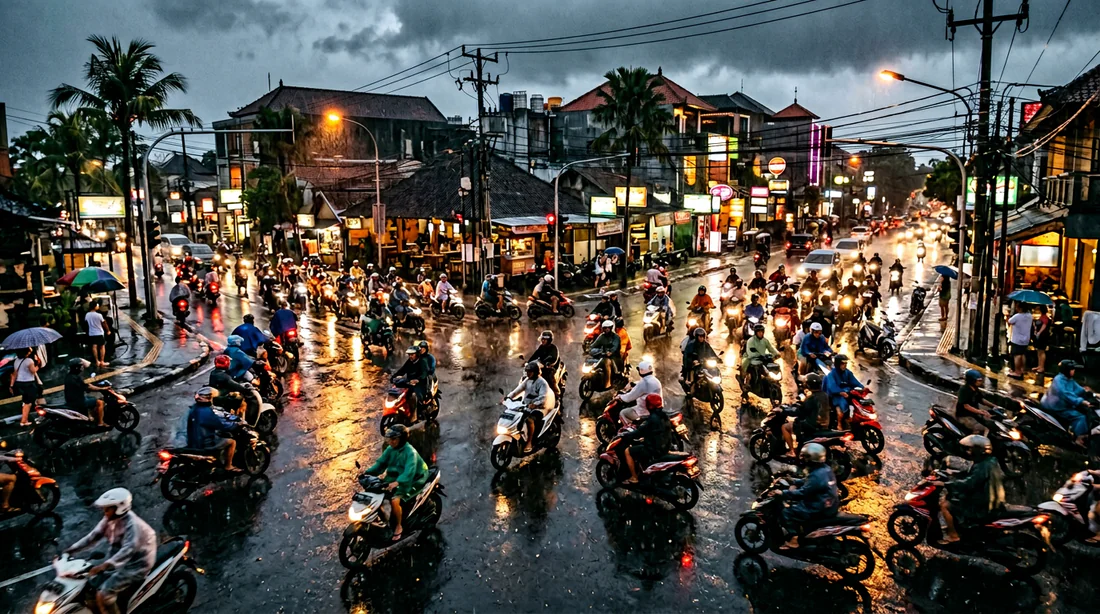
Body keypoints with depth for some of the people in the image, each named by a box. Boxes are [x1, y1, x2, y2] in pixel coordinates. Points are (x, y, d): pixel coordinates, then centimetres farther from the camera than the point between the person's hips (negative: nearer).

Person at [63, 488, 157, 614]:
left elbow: (128, 550, -37)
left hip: (135, 565, -9)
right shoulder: (110, 519, 1)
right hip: (118, 562, 9)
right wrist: (70, 550, -2)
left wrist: (105, 565, -48)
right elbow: (94, 536, 6)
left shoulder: (132, 524, -26)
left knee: (103, 594, -19)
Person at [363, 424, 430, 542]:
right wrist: (367, 473, -14)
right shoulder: (390, 449, -1)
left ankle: (398, 527, -6)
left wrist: (397, 482, -53)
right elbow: (380, 462, 1)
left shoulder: (410, 452, -24)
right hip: (394, 478, 8)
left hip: (410, 481, -8)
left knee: (395, 500, -28)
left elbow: (409, 471, -37)